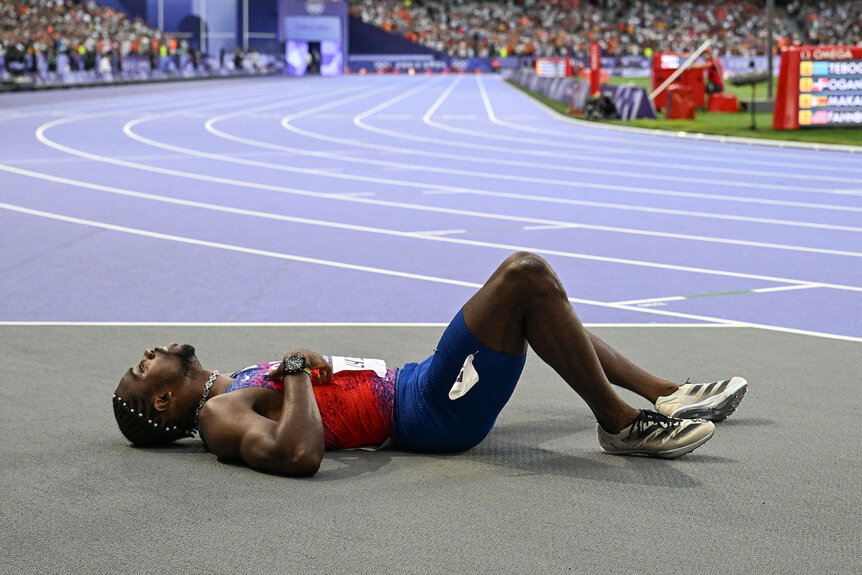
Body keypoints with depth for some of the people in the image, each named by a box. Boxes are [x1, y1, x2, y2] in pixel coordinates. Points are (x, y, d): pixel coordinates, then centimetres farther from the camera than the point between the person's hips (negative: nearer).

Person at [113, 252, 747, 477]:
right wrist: (298, 369, -19)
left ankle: (666, 393, 23)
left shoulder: (233, 386, 18)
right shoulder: (219, 416, -12)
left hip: (416, 385, 11)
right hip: (430, 413, -11)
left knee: (538, 297, 23)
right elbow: (300, 454, -32)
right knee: (525, 274, -23)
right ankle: (623, 423, -13)